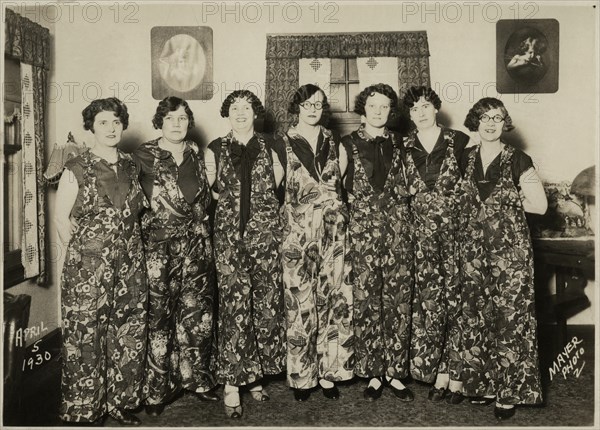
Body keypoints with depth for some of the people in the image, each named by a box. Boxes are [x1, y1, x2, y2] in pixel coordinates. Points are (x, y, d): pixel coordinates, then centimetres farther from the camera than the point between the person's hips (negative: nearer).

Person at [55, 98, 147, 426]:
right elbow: (62, 219, -2)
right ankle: (84, 411, 21)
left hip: (129, 265, 5)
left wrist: (125, 246, 10)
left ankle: (121, 403, 28)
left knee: (129, 335, 11)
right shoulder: (76, 169, -6)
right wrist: (83, 253, 1)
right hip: (88, 269, -4)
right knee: (85, 338, 3)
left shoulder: (130, 166, 8)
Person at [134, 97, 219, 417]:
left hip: (195, 244, 4)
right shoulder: (144, 156, 0)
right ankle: (157, 388, 13)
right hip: (158, 243, -4)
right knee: (159, 313, 0)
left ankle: (196, 378, 21)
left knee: (198, 311, 6)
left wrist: (205, 239, 12)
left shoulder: (196, 154, 12)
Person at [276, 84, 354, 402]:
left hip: (334, 232, 3)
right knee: (301, 303, 0)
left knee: (332, 299, 3)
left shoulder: (332, 141, 14)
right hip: (298, 231, -3)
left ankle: (328, 370, 16)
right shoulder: (284, 143, 4)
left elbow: (340, 182, 16)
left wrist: (339, 211, 5)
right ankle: (301, 375, 13)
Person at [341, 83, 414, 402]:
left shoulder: (397, 144, 12)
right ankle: (373, 373, 11)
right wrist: (351, 199, -2)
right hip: (363, 228, -2)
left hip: (397, 225, 2)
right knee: (366, 300, -1)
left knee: (398, 299, 2)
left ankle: (395, 372, 13)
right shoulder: (349, 144, 5)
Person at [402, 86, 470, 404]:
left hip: (455, 226, -1)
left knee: (454, 295, -3)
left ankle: (455, 373, 6)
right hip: (423, 231, 1)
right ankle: (439, 372, 6)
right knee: (428, 295, -3)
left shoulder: (459, 141, 5)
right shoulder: (403, 147, 10)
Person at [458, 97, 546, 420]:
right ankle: (483, 384, 21)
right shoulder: (465, 159, 8)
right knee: (476, 315, 7)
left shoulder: (518, 161, -2)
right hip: (473, 248, 4)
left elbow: (539, 205, -3)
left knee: (510, 317, -2)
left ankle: (510, 391, 10)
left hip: (510, 248, -3)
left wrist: (509, 201, -3)